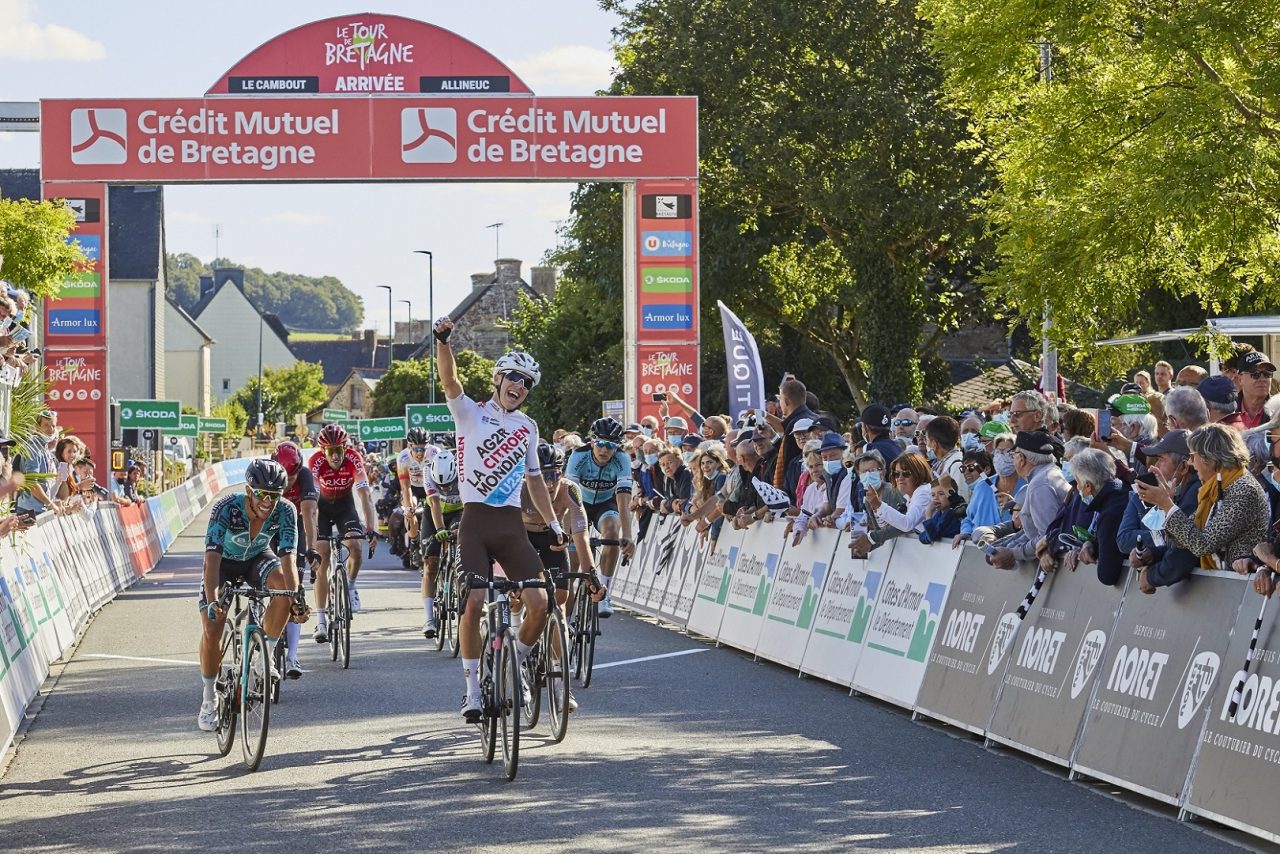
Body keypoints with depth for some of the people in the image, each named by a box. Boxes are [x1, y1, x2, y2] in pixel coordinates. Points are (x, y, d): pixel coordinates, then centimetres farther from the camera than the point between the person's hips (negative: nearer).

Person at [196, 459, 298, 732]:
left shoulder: (285, 512, -29)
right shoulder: (225, 508, -35)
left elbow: (287, 559, -34)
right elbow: (212, 558, -41)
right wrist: (212, 601, -54)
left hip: (257, 558, 2)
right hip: (225, 560, -2)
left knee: (283, 585, -32)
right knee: (212, 629, -16)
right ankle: (209, 700, 5)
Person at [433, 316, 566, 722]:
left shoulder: (527, 427, 16)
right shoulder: (471, 412, 3)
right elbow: (449, 380, -15)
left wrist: (554, 524, 19)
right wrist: (443, 340, -33)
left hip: (511, 524, 4)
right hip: (475, 521, -4)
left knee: (539, 603, -8)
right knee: (473, 602, -14)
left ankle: (516, 664, 17)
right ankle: (473, 689, -3)